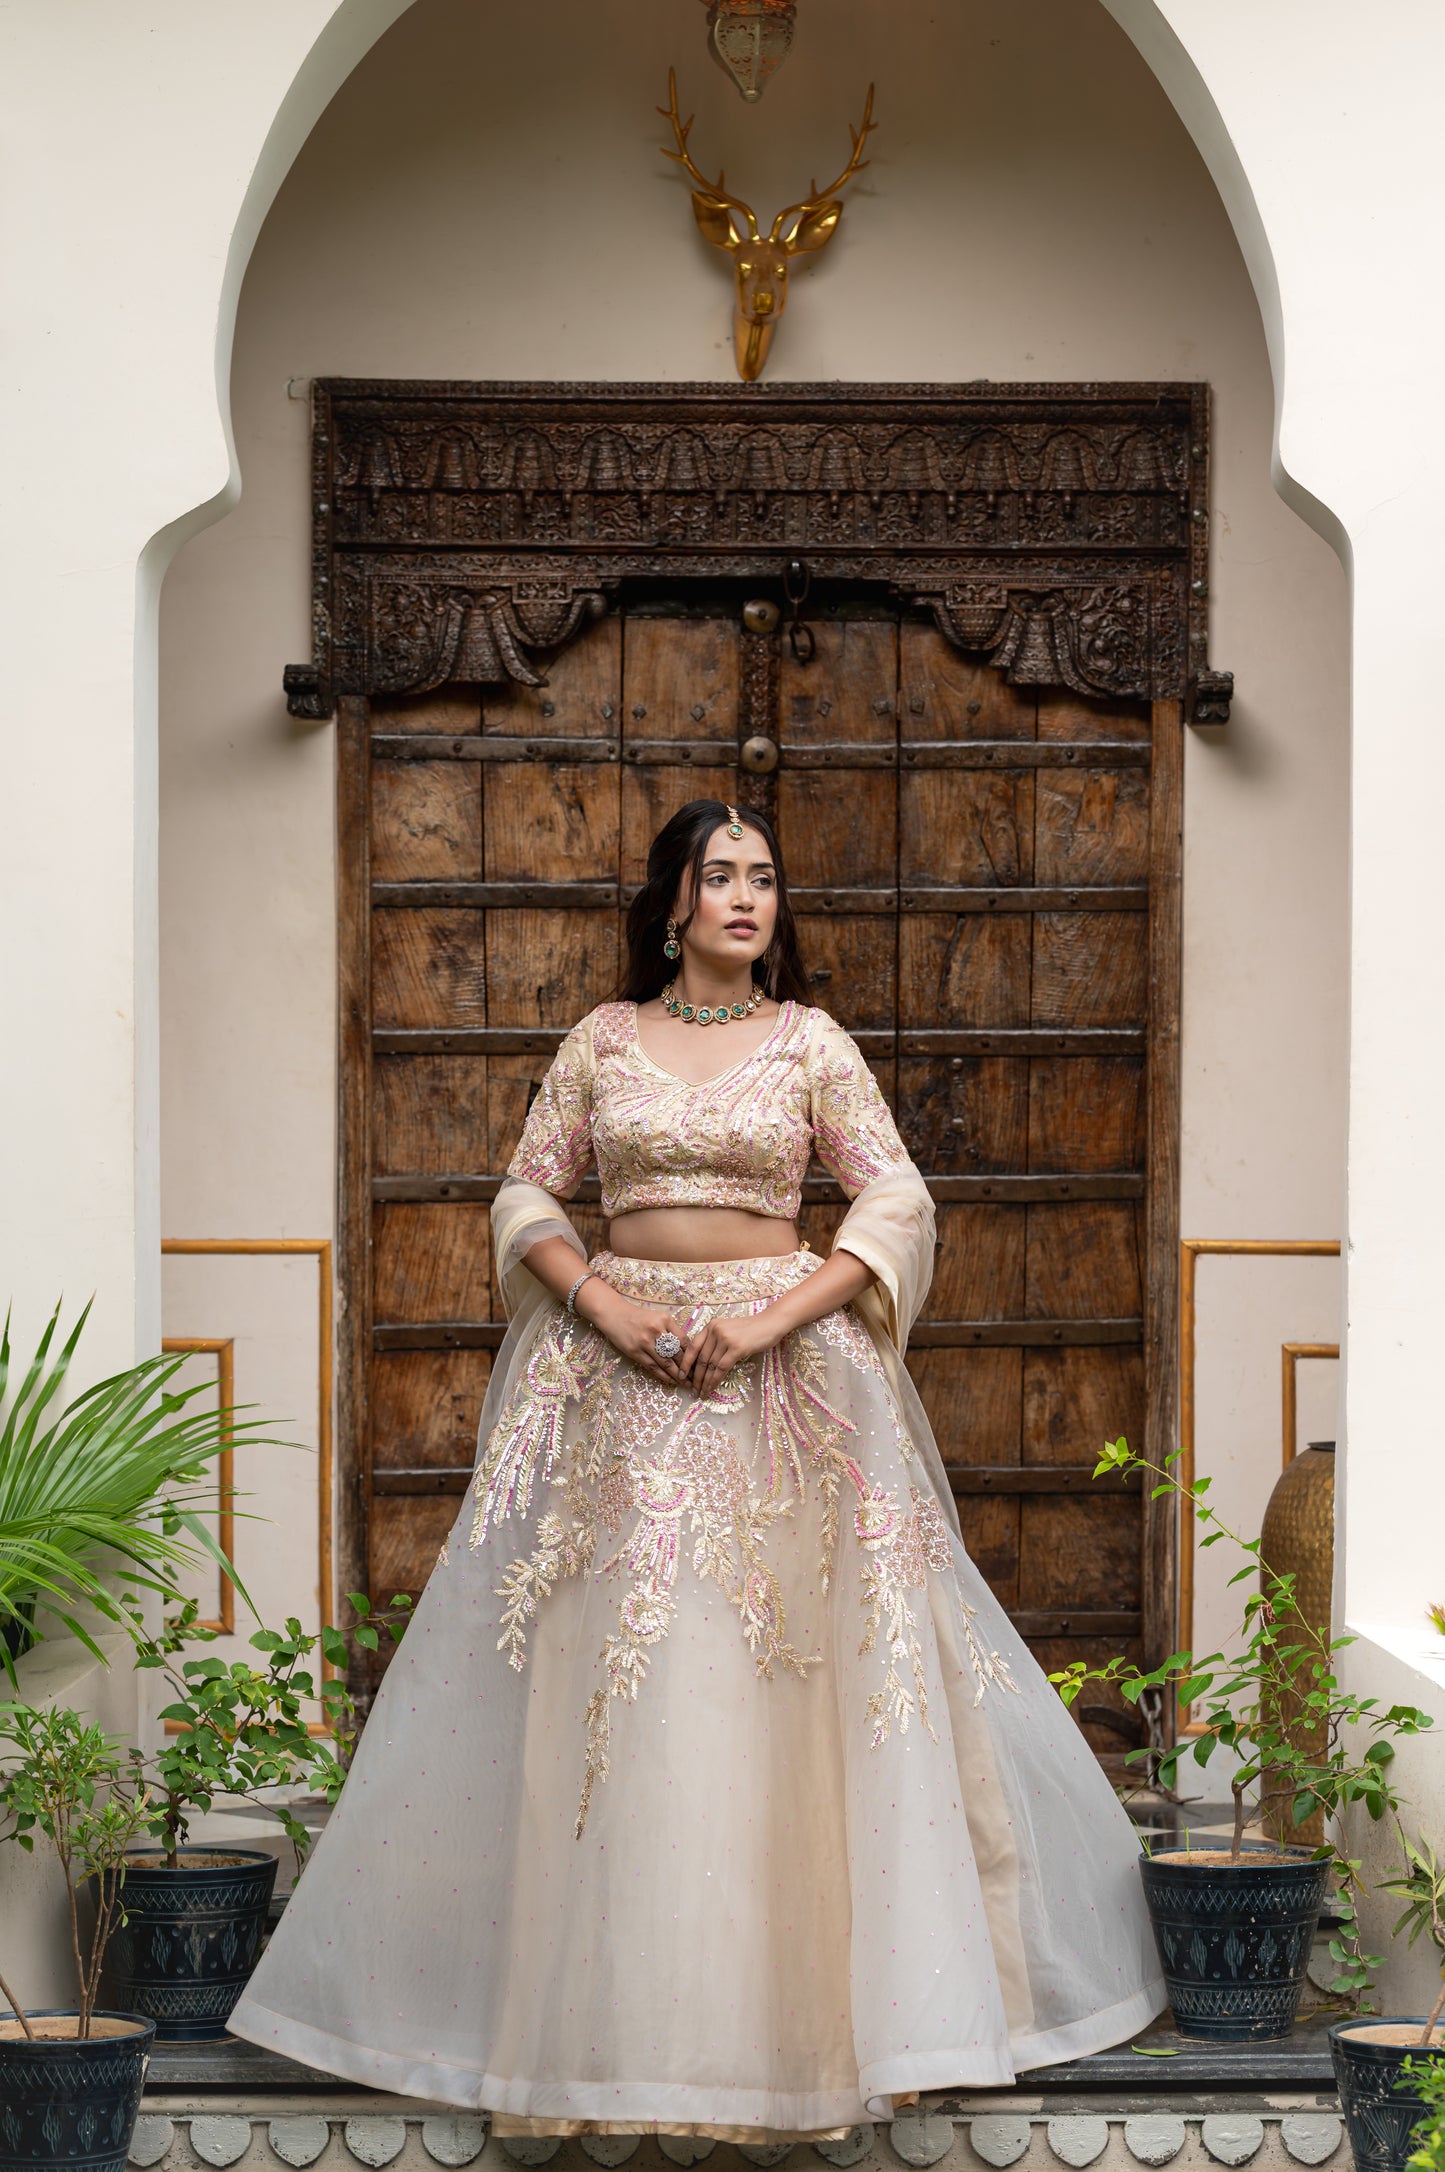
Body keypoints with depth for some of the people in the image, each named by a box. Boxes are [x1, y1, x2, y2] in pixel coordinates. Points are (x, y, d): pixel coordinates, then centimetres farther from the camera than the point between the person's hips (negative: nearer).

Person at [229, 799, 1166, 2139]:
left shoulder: (810, 1043, 4)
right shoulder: (602, 1042, 8)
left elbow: (898, 1207, -2)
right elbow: (526, 1196, 7)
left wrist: (762, 1324, -13)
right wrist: (613, 1309, -10)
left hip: (783, 1365, -1)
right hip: (619, 1369, 1)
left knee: (787, 1679, -3)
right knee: (616, 1673, 0)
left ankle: (799, 1995, 7)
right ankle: (613, 2010, 8)